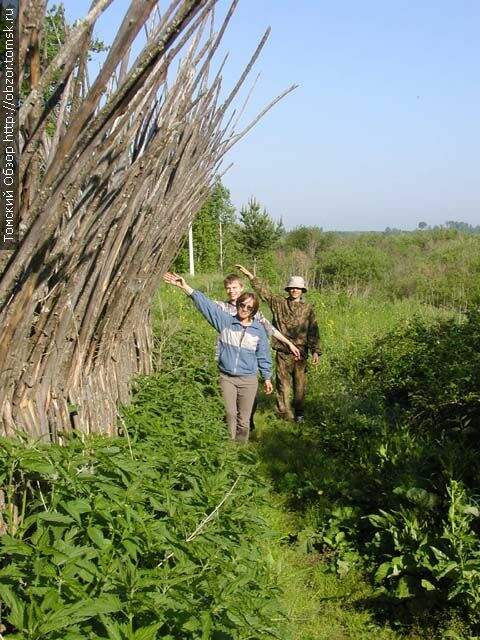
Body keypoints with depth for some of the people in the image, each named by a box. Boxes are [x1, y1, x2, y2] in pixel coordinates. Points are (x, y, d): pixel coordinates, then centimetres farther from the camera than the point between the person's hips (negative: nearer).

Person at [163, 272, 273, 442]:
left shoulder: (259, 330, 1)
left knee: (244, 419, 5)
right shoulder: (225, 321, -1)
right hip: (226, 377, 0)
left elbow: (263, 356, 9)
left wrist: (267, 378, 13)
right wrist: (185, 287, -14)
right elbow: (206, 303, -7)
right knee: (230, 415, 3)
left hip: (248, 380, 0)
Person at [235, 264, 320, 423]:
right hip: (282, 352, 0)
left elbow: (313, 331, 3)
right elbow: (263, 290, 1)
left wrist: (315, 351, -4)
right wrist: (249, 275, -6)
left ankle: (298, 412, 20)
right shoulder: (279, 303, 5)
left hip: (301, 352, 0)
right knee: (283, 382, 5)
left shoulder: (307, 308, 5)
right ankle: (284, 411, 15)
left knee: (300, 384, 7)